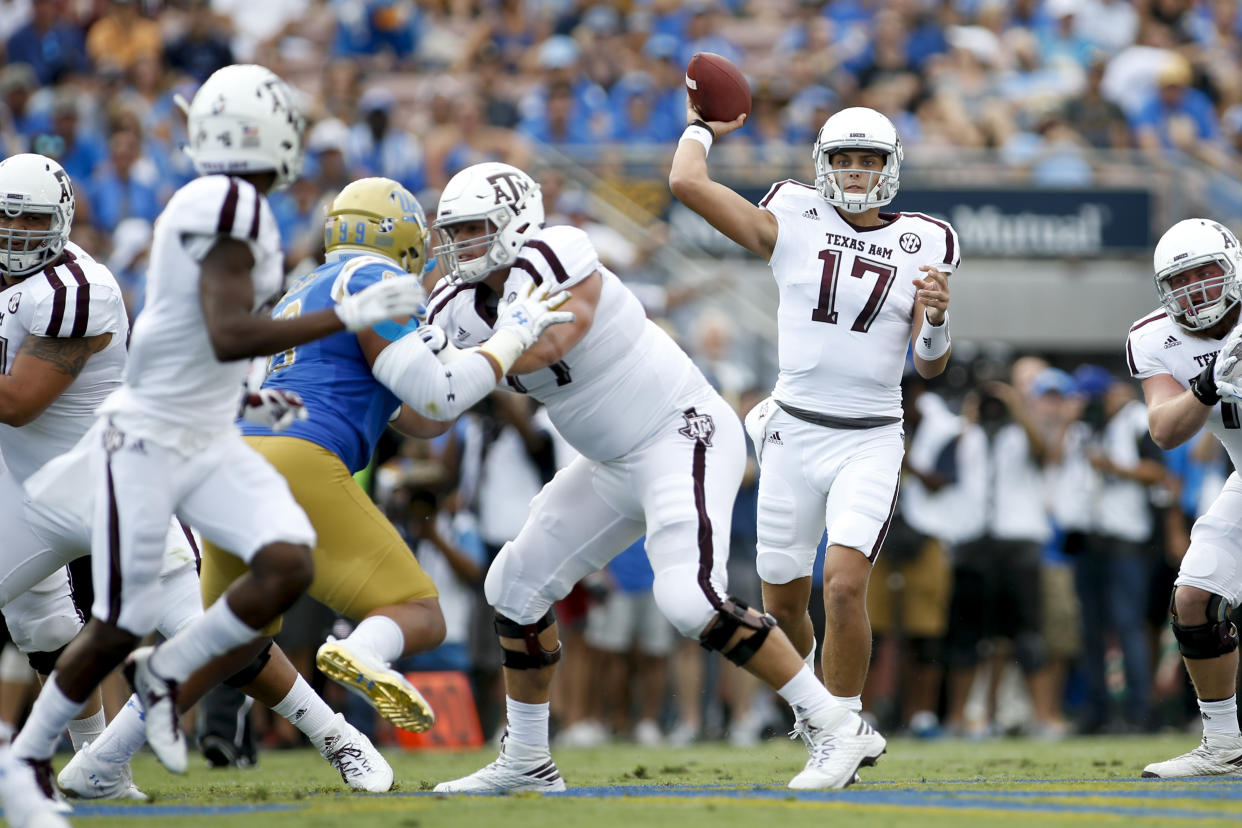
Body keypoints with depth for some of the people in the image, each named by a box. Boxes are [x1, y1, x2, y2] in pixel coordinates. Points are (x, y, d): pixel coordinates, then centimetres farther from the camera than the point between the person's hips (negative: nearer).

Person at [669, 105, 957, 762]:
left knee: (844, 585, -20)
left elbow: (929, 367, 0)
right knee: (783, 604, 11)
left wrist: (935, 321, -20)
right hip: (794, 431, 1)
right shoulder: (792, 224, -1)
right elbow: (687, 183, -8)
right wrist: (701, 127, 9)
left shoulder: (922, 245, 2)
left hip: (870, 442, -1)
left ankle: (843, 724, -2)